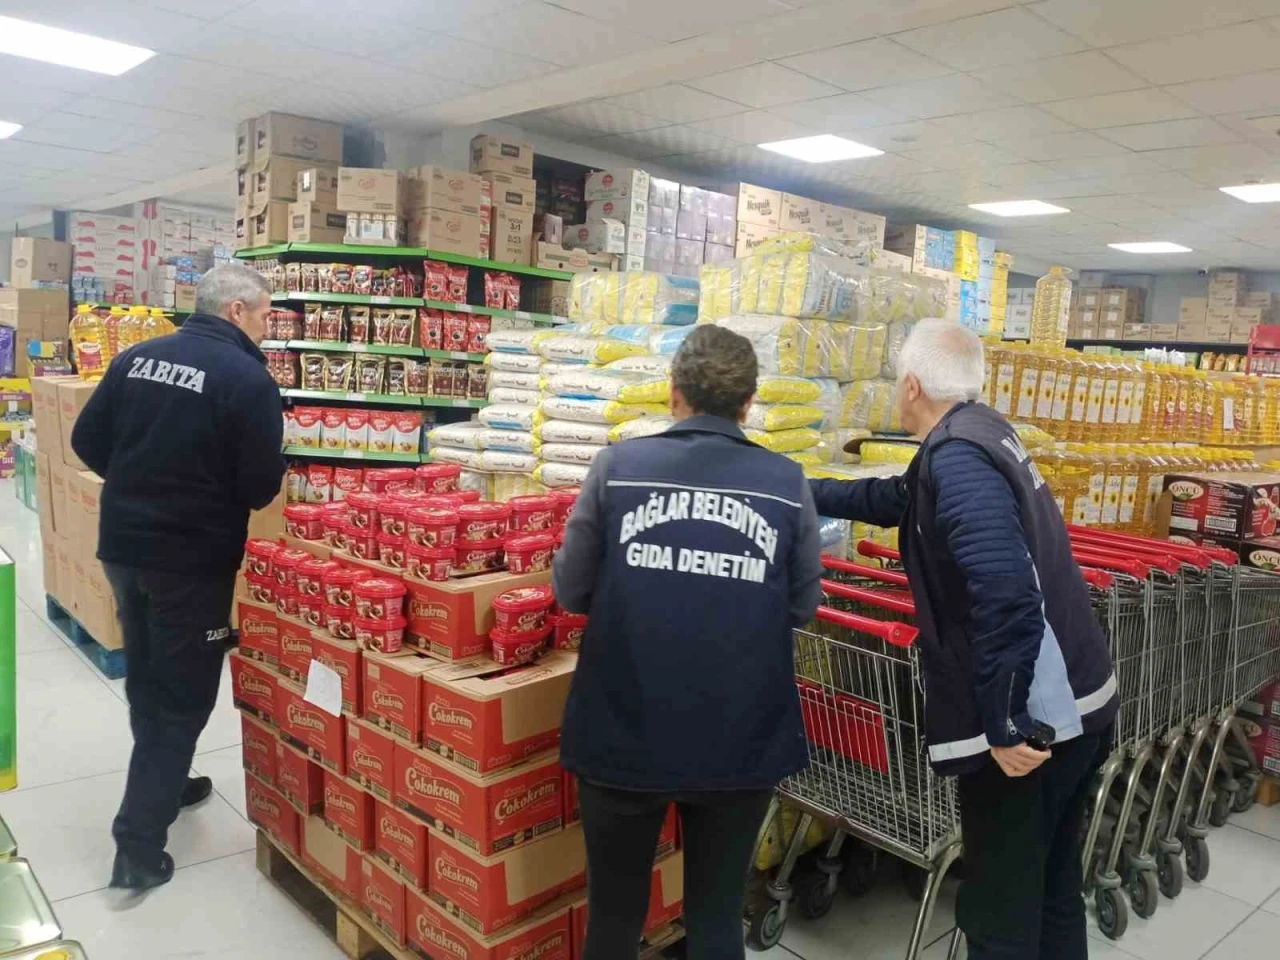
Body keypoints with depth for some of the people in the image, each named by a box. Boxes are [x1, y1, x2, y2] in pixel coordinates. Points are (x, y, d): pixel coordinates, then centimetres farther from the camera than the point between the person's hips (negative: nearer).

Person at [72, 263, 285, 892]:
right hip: (192, 559, -7)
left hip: (123, 545, 7)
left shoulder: (136, 358, 3)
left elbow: (87, 441, 7)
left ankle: (163, 784, 41)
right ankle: (139, 845, 7)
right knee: (183, 694, 5)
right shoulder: (248, 378, -17)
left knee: (145, 680, 22)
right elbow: (262, 488, -17)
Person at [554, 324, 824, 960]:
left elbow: (570, 591, -1)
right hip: (741, 740, 1)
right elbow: (803, 605, 3)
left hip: (623, 735, 0)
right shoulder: (787, 483, -6)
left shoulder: (617, 465, -8)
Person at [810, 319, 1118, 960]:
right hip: (1074, 703, 10)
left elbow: (1005, 595, -30)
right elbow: (899, 500, 26)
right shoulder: (981, 432, 11)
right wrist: (802, 493, 32)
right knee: (1050, 887, 24)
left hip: (1029, 721, -10)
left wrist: (1004, 727, -25)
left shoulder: (957, 456, -20)